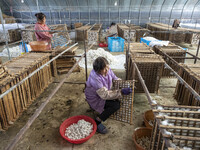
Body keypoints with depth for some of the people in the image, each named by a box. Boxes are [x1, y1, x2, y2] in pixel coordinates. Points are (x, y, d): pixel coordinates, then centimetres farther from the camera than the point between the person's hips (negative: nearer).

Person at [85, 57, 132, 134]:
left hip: (104, 94, 8)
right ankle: (97, 122, -12)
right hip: (95, 99, -8)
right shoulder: (95, 79, -35)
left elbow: (115, 79, 4)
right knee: (116, 105, -24)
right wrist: (121, 92, -39)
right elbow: (104, 95, -36)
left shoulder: (108, 70, -13)